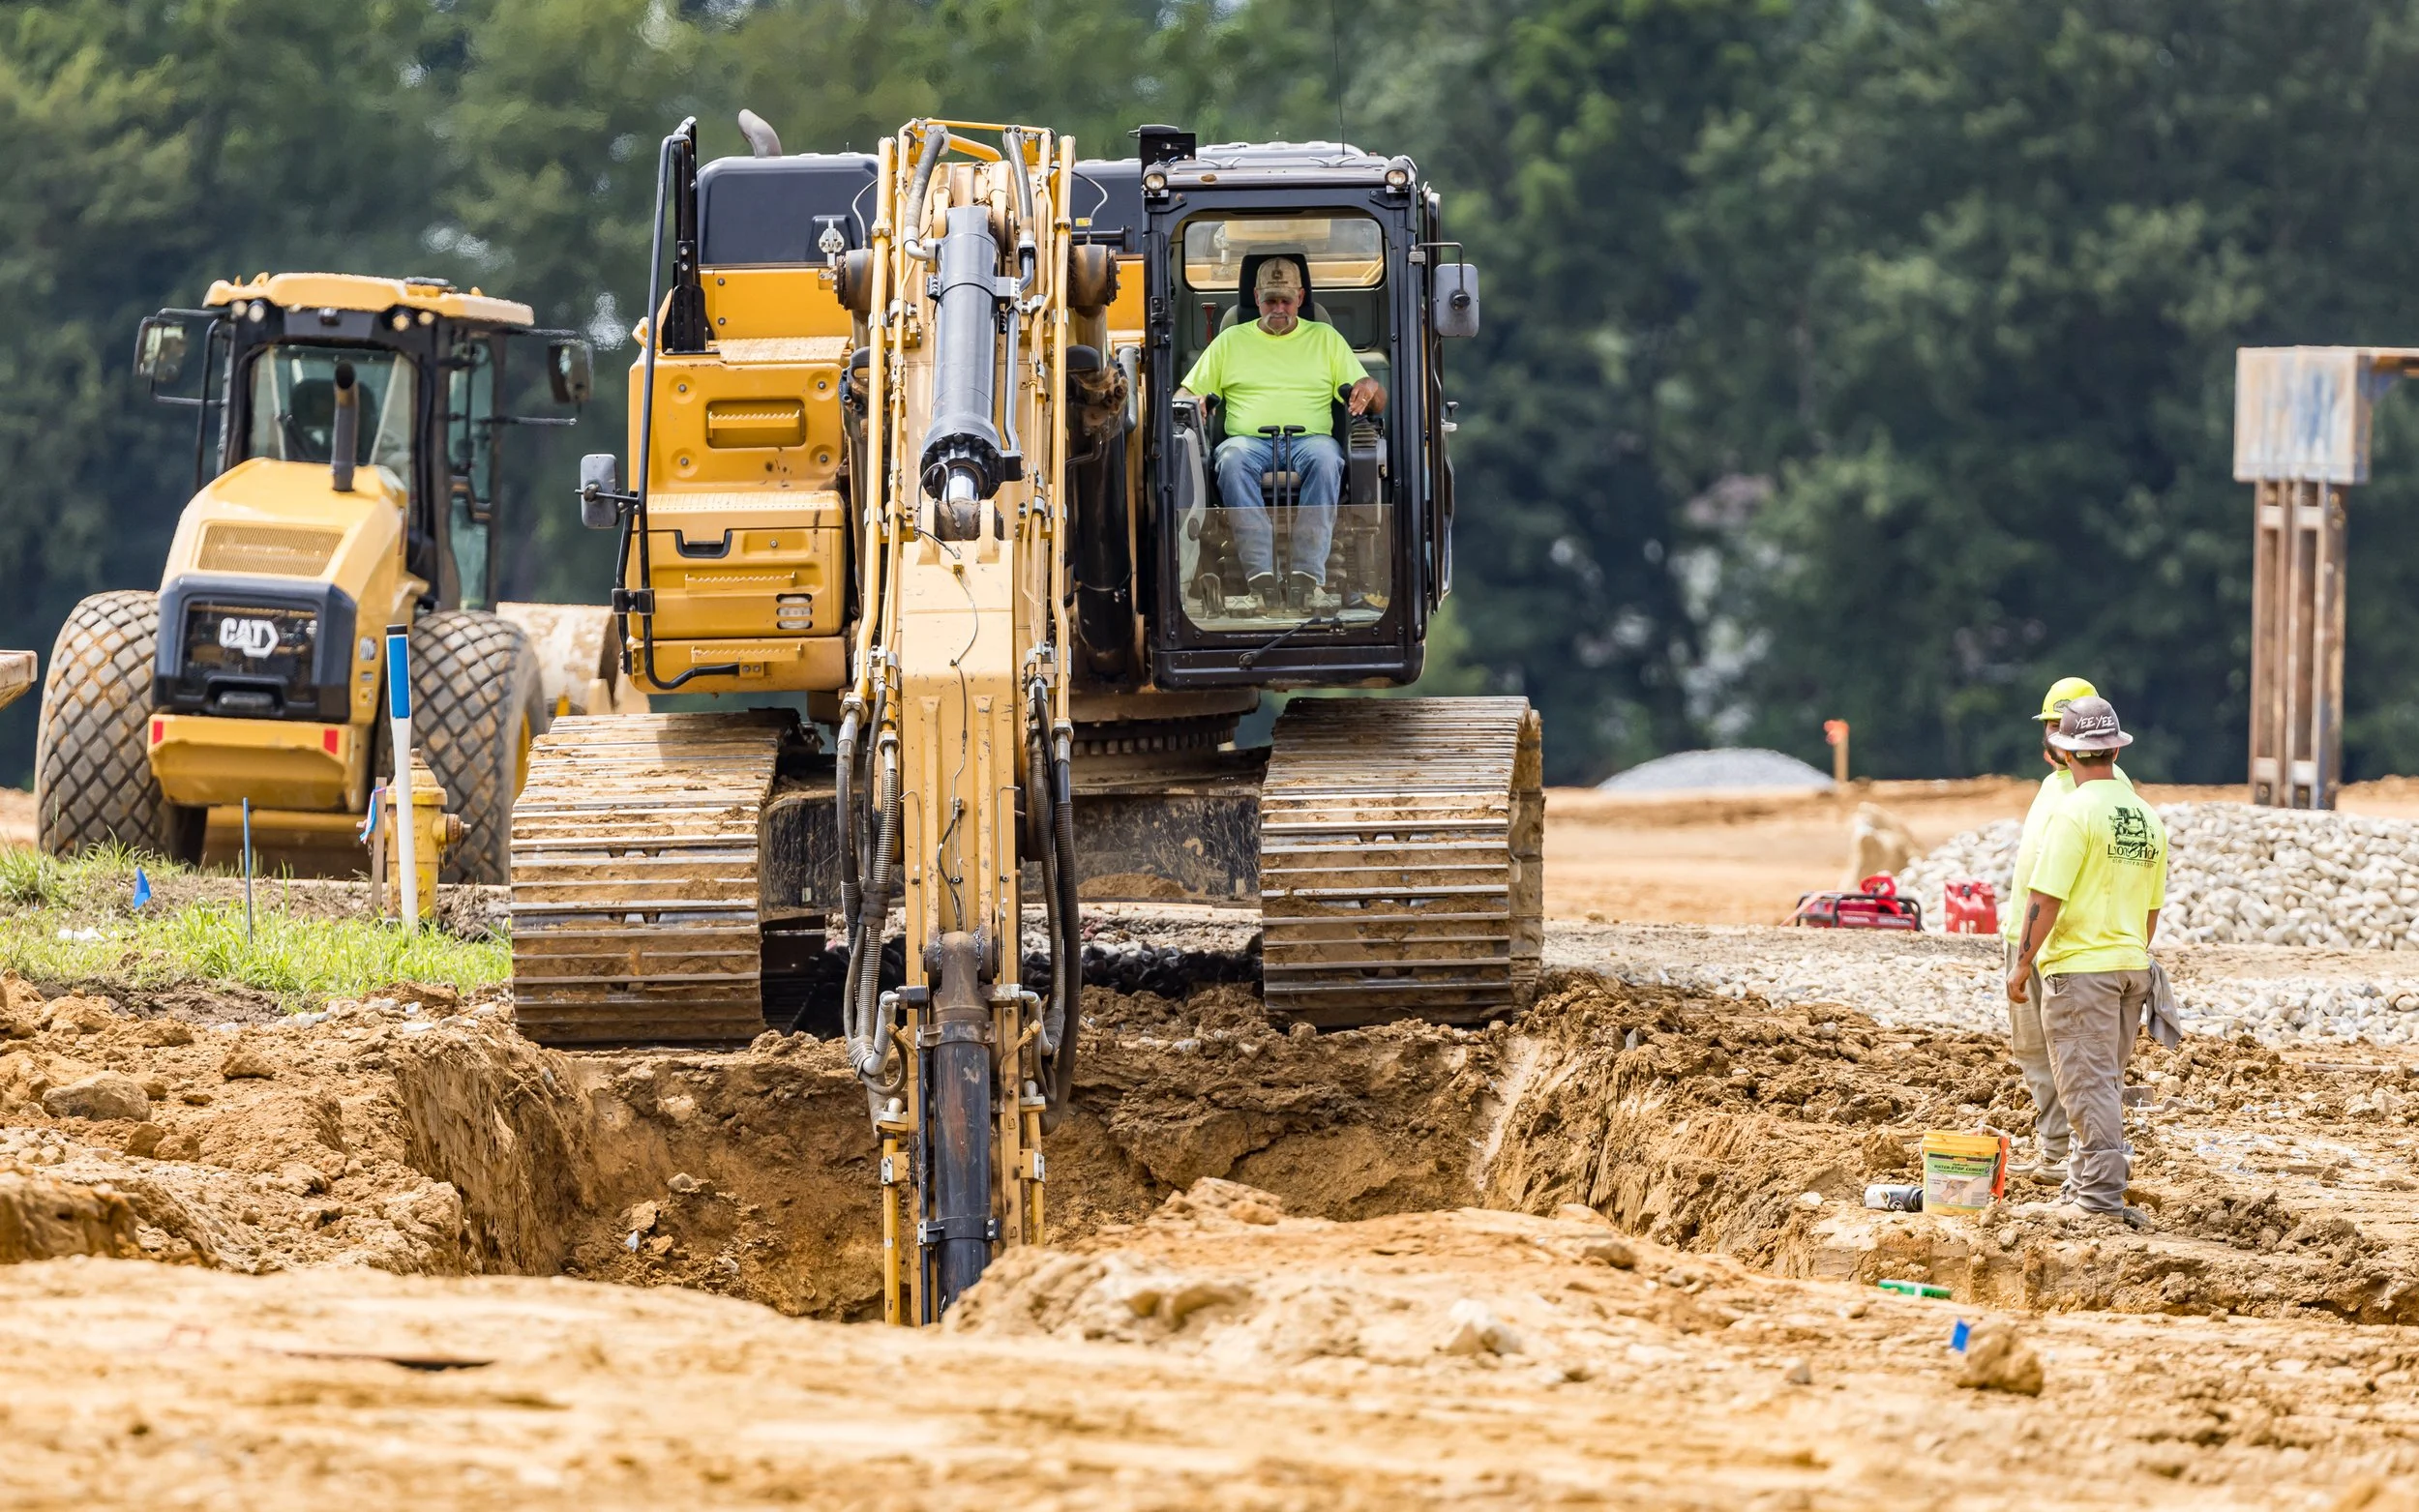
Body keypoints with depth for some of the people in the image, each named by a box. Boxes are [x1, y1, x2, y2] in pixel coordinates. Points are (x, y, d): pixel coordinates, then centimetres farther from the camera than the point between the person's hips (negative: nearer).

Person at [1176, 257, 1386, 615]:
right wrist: (1190, 403, -3)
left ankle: (1307, 576, -45)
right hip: (1250, 439, 0)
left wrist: (1370, 389, -10)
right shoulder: (1231, 340, 23)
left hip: (1309, 438, 0)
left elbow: (1375, 402, 15)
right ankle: (1262, 577, -46)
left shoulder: (1326, 337, 22)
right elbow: (1186, 393, 22)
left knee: (1326, 457, -37)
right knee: (1232, 459, -36)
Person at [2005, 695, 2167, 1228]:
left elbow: (2046, 897, -17)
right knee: (2104, 1083, 16)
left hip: (2079, 966, -7)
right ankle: (2084, 1184, 24)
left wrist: (2023, 963, -10)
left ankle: (2102, 1196, -9)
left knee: (2089, 1085, -5)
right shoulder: (2147, 817, 9)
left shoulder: (2075, 810, -14)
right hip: (2131, 965, 7)